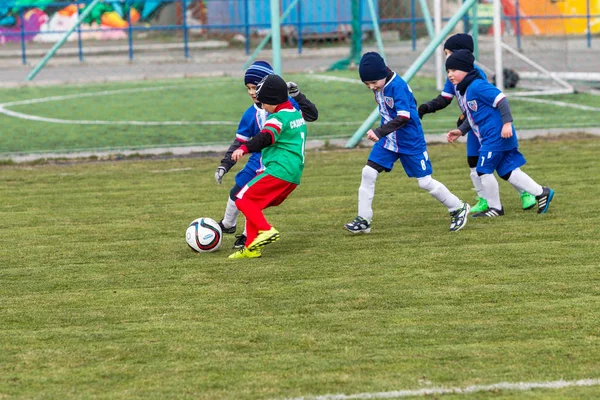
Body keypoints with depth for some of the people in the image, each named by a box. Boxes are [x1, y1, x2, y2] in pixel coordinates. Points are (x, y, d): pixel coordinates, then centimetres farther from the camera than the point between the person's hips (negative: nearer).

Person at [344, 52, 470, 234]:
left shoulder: (398, 86, -25)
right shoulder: (378, 86, -1)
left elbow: (403, 117, -31)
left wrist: (380, 132, -36)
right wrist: (381, 133, 14)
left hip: (410, 141, -7)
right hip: (388, 139, 7)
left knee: (425, 182, 0)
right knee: (368, 173, -4)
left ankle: (458, 209, 19)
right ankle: (363, 220, 3)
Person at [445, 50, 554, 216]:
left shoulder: (477, 86, -16)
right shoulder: (461, 90, 14)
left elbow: (501, 100, -23)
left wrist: (507, 123, -27)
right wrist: (460, 131, 17)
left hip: (496, 135, -10)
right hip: (490, 138, 10)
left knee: (484, 170, -4)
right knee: (507, 171, 11)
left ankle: (495, 208, 9)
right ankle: (541, 192, 16)